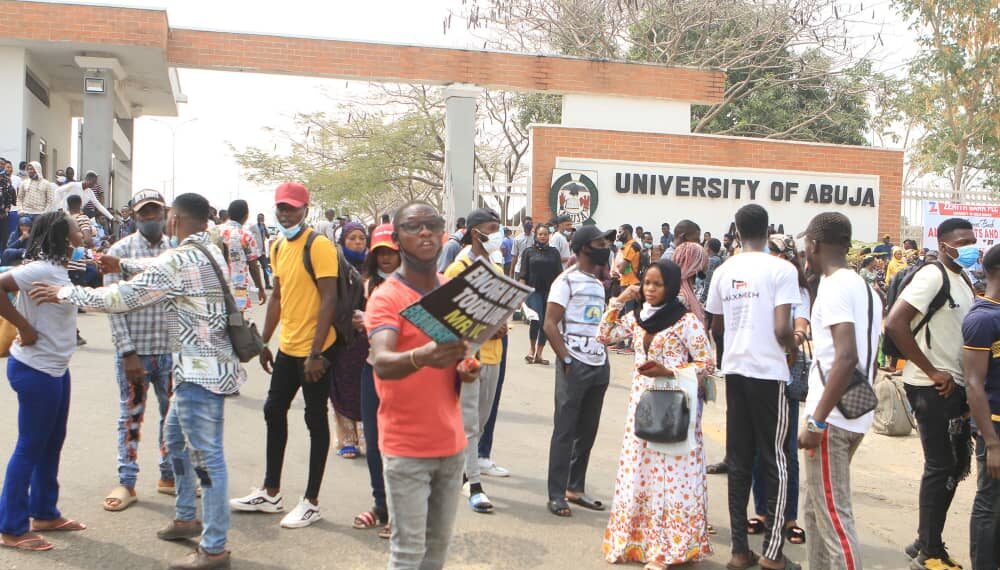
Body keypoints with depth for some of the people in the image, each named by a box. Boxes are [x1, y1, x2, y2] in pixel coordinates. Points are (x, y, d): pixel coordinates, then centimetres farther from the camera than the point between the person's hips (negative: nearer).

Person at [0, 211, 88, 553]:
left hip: (55, 368, 10)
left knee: (52, 443, 18)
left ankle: (45, 514, 31)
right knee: (30, 447, 0)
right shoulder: (41, 269, -21)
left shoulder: (56, 269, 7)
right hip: (36, 370, -10)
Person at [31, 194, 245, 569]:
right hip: (204, 366, 10)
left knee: (207, 456, -5)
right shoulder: (209, 251, 9)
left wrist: (65, 293, -3)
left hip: (200, 369, -10)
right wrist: (124, 265, 25)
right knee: (175, 436, 24)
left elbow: (123, 298, -14)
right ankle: (186, 518, 36)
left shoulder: (180, 260, -19)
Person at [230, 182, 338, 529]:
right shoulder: (278, 247, 11)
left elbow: (329, 299, -19)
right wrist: (264, 342, 16)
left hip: (315, 349, -8)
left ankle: (311, 503, 12)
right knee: (274, 412, 15)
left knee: (315, 420, 2)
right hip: (287, 348, 9)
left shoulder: (319, 246, -14)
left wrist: (316, 353, -22)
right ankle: (270, 493, 28)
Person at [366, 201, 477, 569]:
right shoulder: (386, 298, -12)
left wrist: (465, 371, -3)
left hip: (451, 442, 6)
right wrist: (422, 357, -49)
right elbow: (382, 363, -29)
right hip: (406, 447, -6)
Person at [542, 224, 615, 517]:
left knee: (587, 431, 11)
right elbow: (550, 325, -11)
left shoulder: (598, 284, 17)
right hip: (575, 365, -7)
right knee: (564, 431, -2)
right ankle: (556, 495, 4)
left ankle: (575, 488, 21)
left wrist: (604, 356, 11)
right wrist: (567, 360, -14)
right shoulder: (566, 281, -6)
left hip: (599, 365, 7)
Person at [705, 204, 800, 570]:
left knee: (738, 460, 9)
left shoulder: (724, 271, 6)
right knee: (775, 460, 4)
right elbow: (782, 329, -16)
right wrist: (793, 349, 4)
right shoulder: (781, 269, -9)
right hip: (768, 371, -4)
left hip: (735, 369, 5)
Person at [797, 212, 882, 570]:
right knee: (818, 510, 18)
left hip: (832, 418, -9)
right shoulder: (864, 287, 15)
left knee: (833, 515, -5)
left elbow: (847, 357, -25)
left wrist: (817, 421, -22)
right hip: (856, 414, 9)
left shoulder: (834, 286, -14)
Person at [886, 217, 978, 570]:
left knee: (956, 465, 14)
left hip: (955, 385, 9)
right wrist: (932, 372, -19)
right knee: (941, 467, -3)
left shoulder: (964, 279, 13)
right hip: (933, 387, -9)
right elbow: (894, 324, -23)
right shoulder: (933, 275, -14)